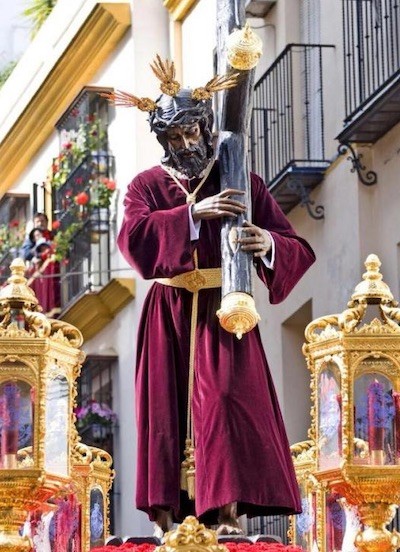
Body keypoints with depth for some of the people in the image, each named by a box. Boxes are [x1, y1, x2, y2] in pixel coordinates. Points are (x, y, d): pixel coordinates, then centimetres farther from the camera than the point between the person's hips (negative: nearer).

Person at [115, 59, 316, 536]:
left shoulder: (241, 183, 7)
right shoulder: (147, 186, 9)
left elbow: (297, 249, 0)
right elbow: (133, 235, -14)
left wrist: (268, 244, -24)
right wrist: (193, 213, -25)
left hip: (222, 310, -1)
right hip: (168, 313, 1)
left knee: (226, 399, -14)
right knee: (167, 403, -3)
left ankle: (229, 511, -18)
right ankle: (165, 514, -2)